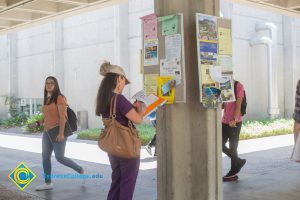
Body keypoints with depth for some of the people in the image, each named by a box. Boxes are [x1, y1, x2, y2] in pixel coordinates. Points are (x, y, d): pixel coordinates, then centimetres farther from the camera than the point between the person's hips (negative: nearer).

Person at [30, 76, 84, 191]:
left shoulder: (60, 98, -11)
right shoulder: (47, 99, 13)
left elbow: (62, 116, -17)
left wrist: (61, 133, -22)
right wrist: (37, 123, 6)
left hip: (58, 132, -8)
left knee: (60, 158, -7)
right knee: (45, 157, 6)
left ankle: (81, 170, 14)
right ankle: (48, 183, 14)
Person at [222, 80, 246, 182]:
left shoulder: (238, 86, -8)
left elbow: (238, 104, -15)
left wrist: (234, 119, -24)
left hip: (234, 122, -8)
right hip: (224, 122, 8)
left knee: (232, 147, 0)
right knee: (220, 145, 8)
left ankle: (233, 173, 13)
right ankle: (238, 161, 26)